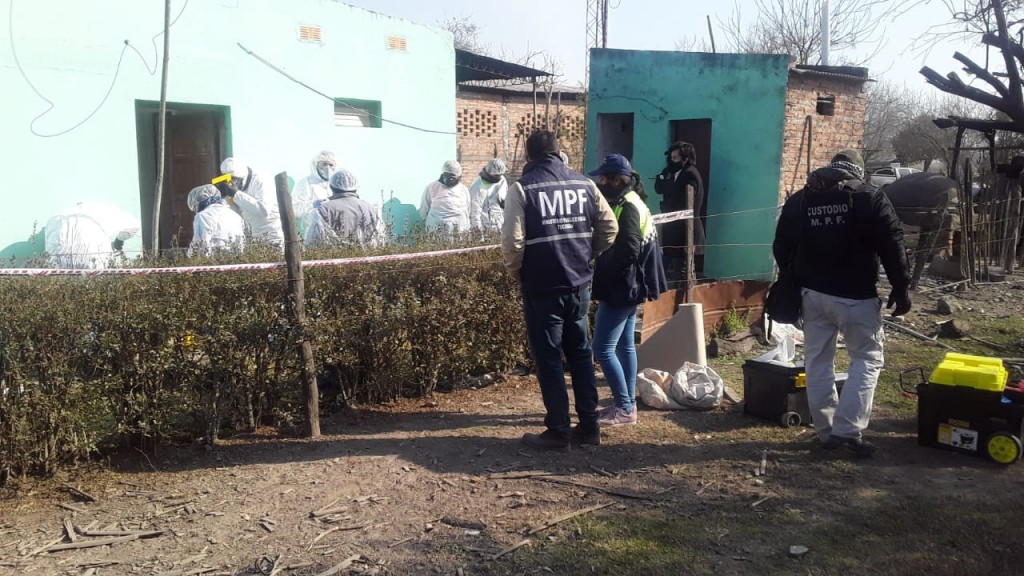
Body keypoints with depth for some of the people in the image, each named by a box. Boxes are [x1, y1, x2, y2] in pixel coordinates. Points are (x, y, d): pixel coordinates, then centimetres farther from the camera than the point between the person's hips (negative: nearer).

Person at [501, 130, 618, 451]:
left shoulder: (522, 188, -9)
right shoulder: (584, 184, 5)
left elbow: (512, 241, -16)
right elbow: (609, 227, 6)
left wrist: (516, 273, 1)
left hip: (542, 288, -5)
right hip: (579, 284, 5)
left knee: (548, 359, 4)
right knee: (580, 354, 15)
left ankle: (558, 433, 10)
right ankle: (589, 426, 22)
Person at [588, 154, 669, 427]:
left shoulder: (627, 207, -18)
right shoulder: (629, 203, 13)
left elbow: (627, 251, -26)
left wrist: (599, 274, -14)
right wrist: (602, 270, 4)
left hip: (620, 288, -11)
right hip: (628, 287, 11)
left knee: (603, 349, -8)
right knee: (624, 345, 15)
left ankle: (625, 409, -1)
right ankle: (628, 403, 23)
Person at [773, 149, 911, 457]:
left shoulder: (799, 199, 9)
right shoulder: (869, 197, -4)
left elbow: (781, 248, 11)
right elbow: (892, 245, -8)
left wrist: (795, 281, 19)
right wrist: (901, 288, -2)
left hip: (813, 294, 4)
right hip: (856, 296, -4)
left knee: (818, 361, 12)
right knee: (867, 359, 8)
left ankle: (826, 431, 17)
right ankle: (848, 429, -2)